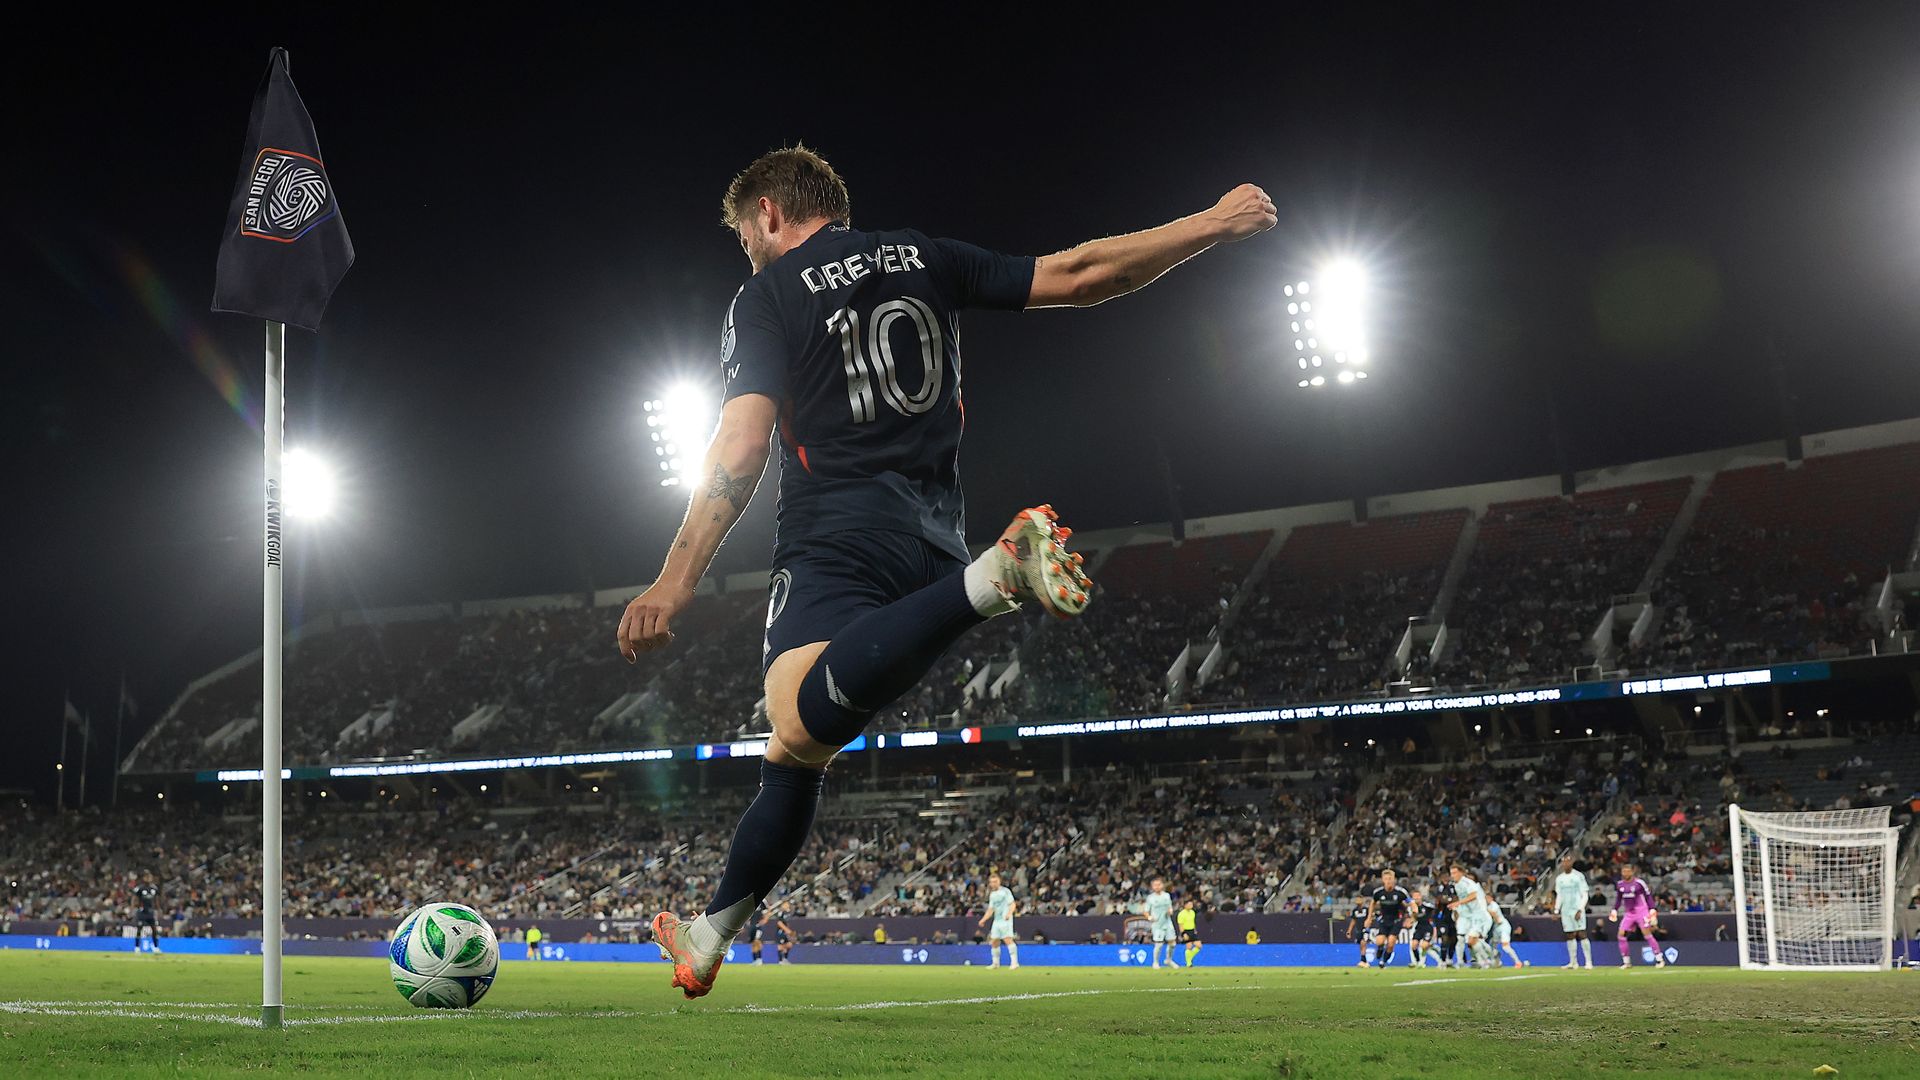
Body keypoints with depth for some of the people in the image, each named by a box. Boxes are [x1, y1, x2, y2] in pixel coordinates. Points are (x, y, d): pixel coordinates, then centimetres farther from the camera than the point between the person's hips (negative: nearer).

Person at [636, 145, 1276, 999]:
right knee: (795, 755, 16)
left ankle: (996, 576, -50)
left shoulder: (766, 297, 4)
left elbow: (740, 448, -8)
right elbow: (1078, 277, 12)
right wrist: (1214, 224, 21)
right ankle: (710, 936, 21)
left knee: (801, 721, -34)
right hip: (933, 542, 7)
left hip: (838, 537, -7)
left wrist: (676, 582, -10)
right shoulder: (925, 261, 16)